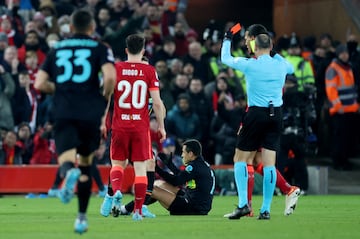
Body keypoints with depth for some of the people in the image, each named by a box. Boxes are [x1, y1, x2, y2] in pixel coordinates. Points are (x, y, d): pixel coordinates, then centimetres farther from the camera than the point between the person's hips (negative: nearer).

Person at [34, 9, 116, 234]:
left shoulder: (57, 49, 15)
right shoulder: (99, 48, 6)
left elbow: (40, 84, 10)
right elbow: (110, 76, -12)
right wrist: (105, 97, 6)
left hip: (64, 112, 1)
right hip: (91, 112, -1)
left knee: (66, 158, -8)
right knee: (85, 164, 15)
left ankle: (69, 172, -47)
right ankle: (82, 217, 14)